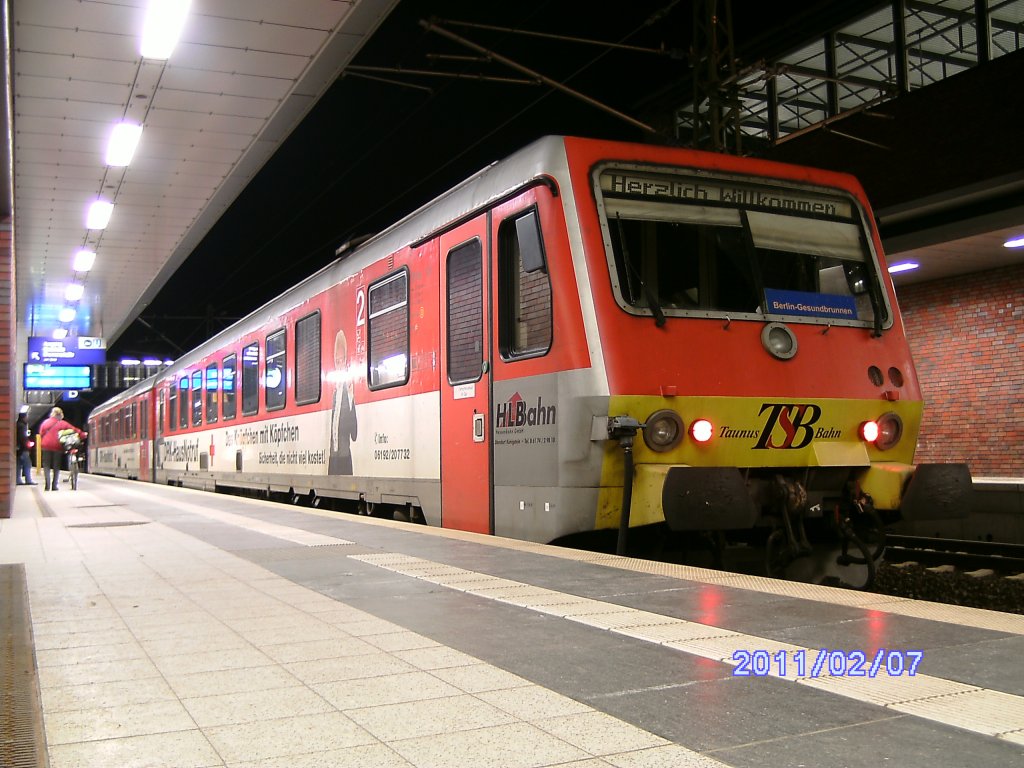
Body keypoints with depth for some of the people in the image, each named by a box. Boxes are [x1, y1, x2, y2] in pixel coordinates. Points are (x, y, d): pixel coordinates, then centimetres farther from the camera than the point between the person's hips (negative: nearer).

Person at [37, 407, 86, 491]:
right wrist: (83, 435, 6)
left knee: (46, 466, 5)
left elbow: (41, 433, 10)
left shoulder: (45, 422, 10)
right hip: (57, 446, -1)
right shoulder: (62, 423, 2)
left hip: (46, 446, 1)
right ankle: (55, 485, 1)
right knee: (56, 467, 5)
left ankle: (47, 485, -5)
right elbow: (74, 429, 0)